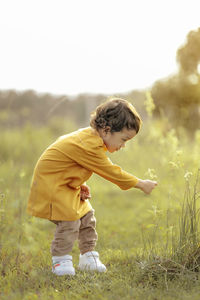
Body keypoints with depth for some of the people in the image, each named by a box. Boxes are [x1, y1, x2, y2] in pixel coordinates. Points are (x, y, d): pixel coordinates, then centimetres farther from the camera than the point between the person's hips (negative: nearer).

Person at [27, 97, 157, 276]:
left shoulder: (90, 136, 3)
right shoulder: (90, 146, -30)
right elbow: (111, 172, -24)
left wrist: (80, 185, 1)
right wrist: (141, 184, -16)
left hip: (65, 184, 10)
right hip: (50, 183, -10)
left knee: (86, 216, 9)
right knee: (69, 220, -16)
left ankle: (88, 257, 19)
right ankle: (60, 261, -2)